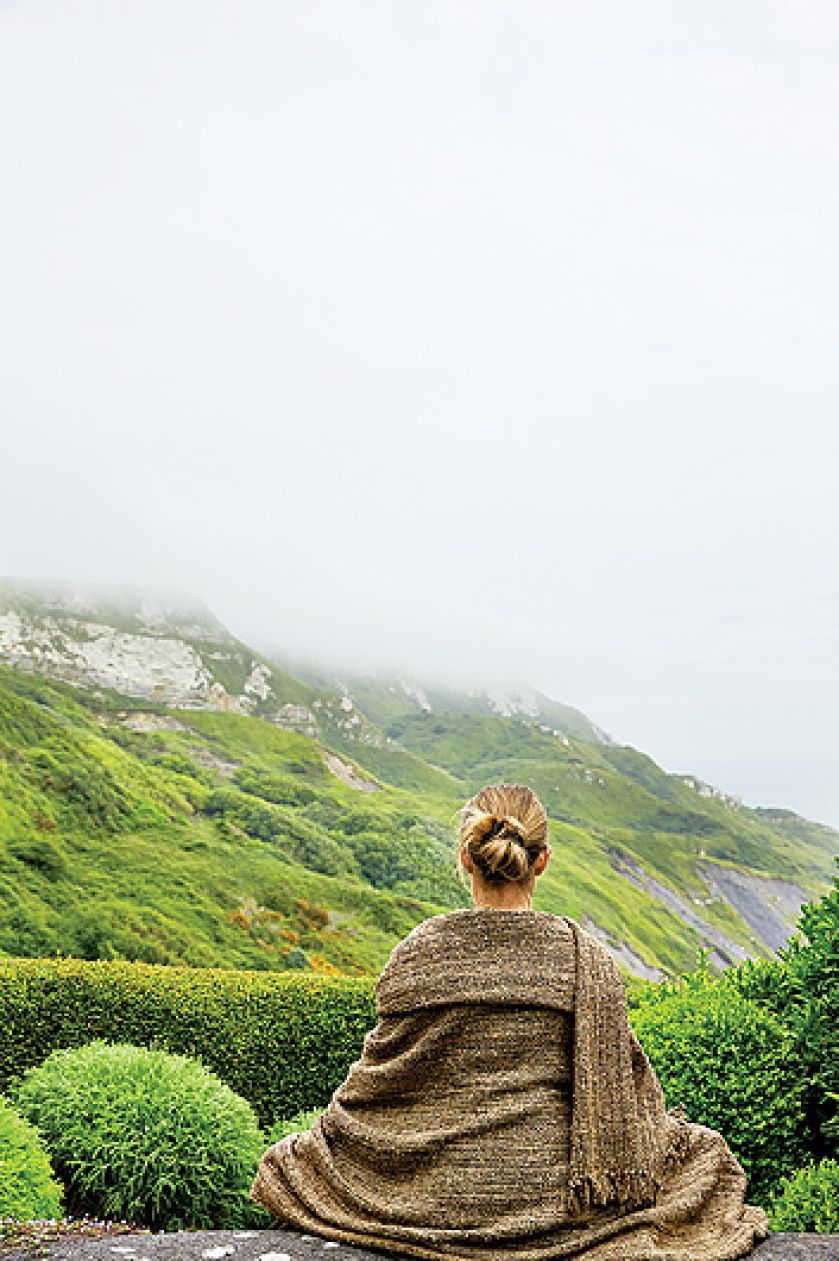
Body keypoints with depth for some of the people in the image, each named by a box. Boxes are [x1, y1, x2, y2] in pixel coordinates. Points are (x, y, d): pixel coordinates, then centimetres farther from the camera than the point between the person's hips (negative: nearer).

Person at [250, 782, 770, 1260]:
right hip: (551, 1194, 0)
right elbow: (619, 1078, -3)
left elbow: (379, 1077, -1)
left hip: (439, 1195, 1)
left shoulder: (418, 951, -9)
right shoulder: (585, 956, -10)